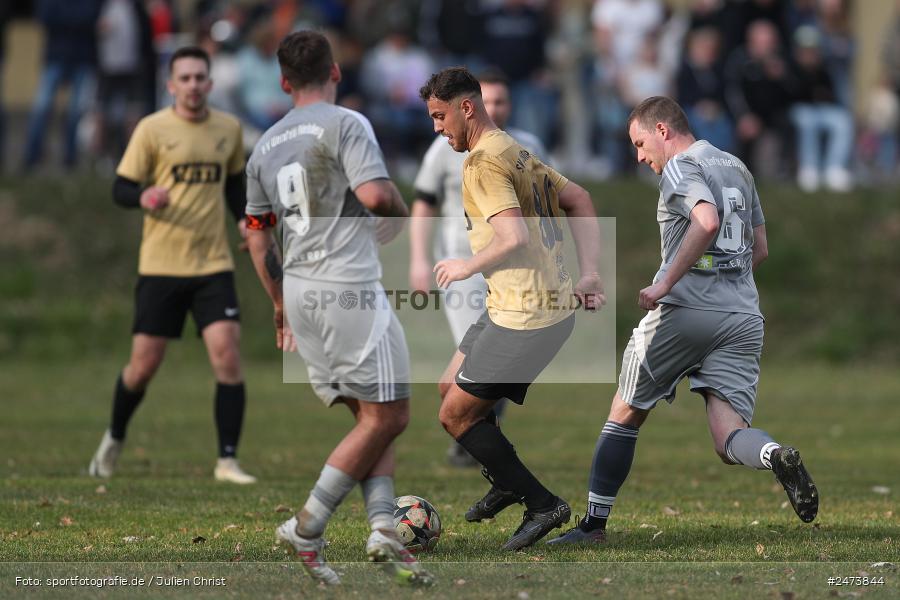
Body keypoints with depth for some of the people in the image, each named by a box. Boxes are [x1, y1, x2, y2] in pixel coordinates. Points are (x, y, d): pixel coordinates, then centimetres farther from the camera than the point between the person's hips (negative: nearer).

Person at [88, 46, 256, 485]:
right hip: (160, 266, -2)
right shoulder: (152, 129, -5)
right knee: (144, 365, 2)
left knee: (227, 355, -13)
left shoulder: (229, 129, 7)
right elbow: (120, 189, -3)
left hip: (213, 264, 2)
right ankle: (114, 439, 31)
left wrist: (245, 219, 4)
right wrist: (143, 198, -26)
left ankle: (227, 460, -6)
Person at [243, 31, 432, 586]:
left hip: (299, 291, 8)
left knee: (372, 417, 13)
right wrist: (402, 212, 3)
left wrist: (281, 303, 30)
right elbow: (375, 195, -20)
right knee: (388, 415, -2)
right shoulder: (346, 124, -7)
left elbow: (258, 236, 20)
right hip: (350, 289, -8)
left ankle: (383, 527, -1)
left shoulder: (265, 145, 15)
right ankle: (308, 526, -5)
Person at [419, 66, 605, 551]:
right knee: (451, 387, 22)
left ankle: (542, 505, 1)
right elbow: (580, 202, 21)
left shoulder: (484, 160, -15)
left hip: (524, 318, -10)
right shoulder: (516, 152, 16)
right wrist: (589, 274, 14)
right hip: (554, 303, 10)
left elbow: (514, 236, -26)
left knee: (455, 416, -2)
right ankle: (508, 483, 31)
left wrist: (467, 267, -9)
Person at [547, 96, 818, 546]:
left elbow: (707, 221, -24)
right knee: (729, 440, -5)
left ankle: (594, 523, 18)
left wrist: (666, 283, -20)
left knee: (624, 417, 13)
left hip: (682, 313, -6)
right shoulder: (737, 169, 20)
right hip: (743, 318, 6)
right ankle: (776, 457, -38)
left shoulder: (679, 168, -4)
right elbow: (759, 250, 26)